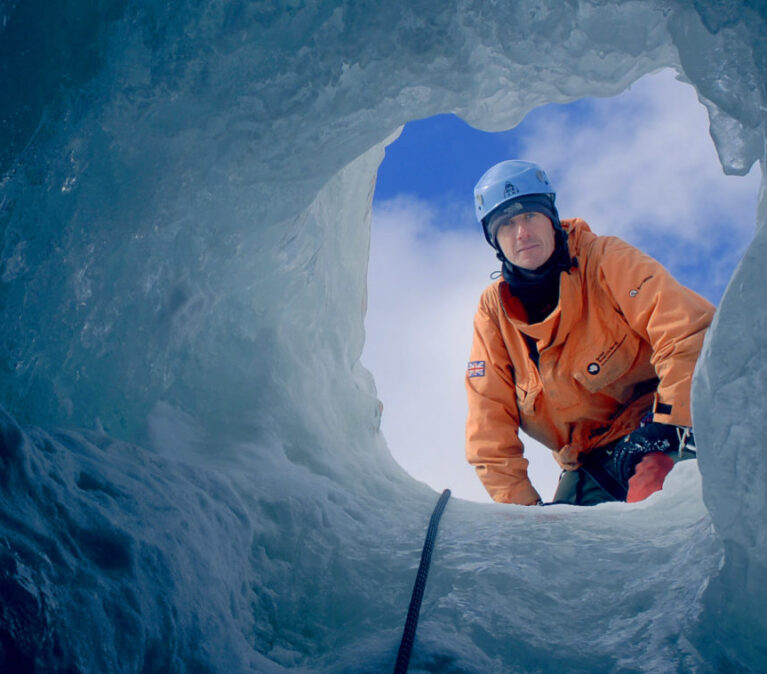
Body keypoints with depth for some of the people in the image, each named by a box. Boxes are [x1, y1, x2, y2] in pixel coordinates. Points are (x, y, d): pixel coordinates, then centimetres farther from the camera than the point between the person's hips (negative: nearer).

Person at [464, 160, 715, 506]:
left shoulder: (604, 260, -10)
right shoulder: (493, 309, 1)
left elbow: (689, 331, -20)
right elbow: (490, 419, 1)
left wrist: (669, 424, -27)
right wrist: (520, 503, -5)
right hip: (589, 461, 5)